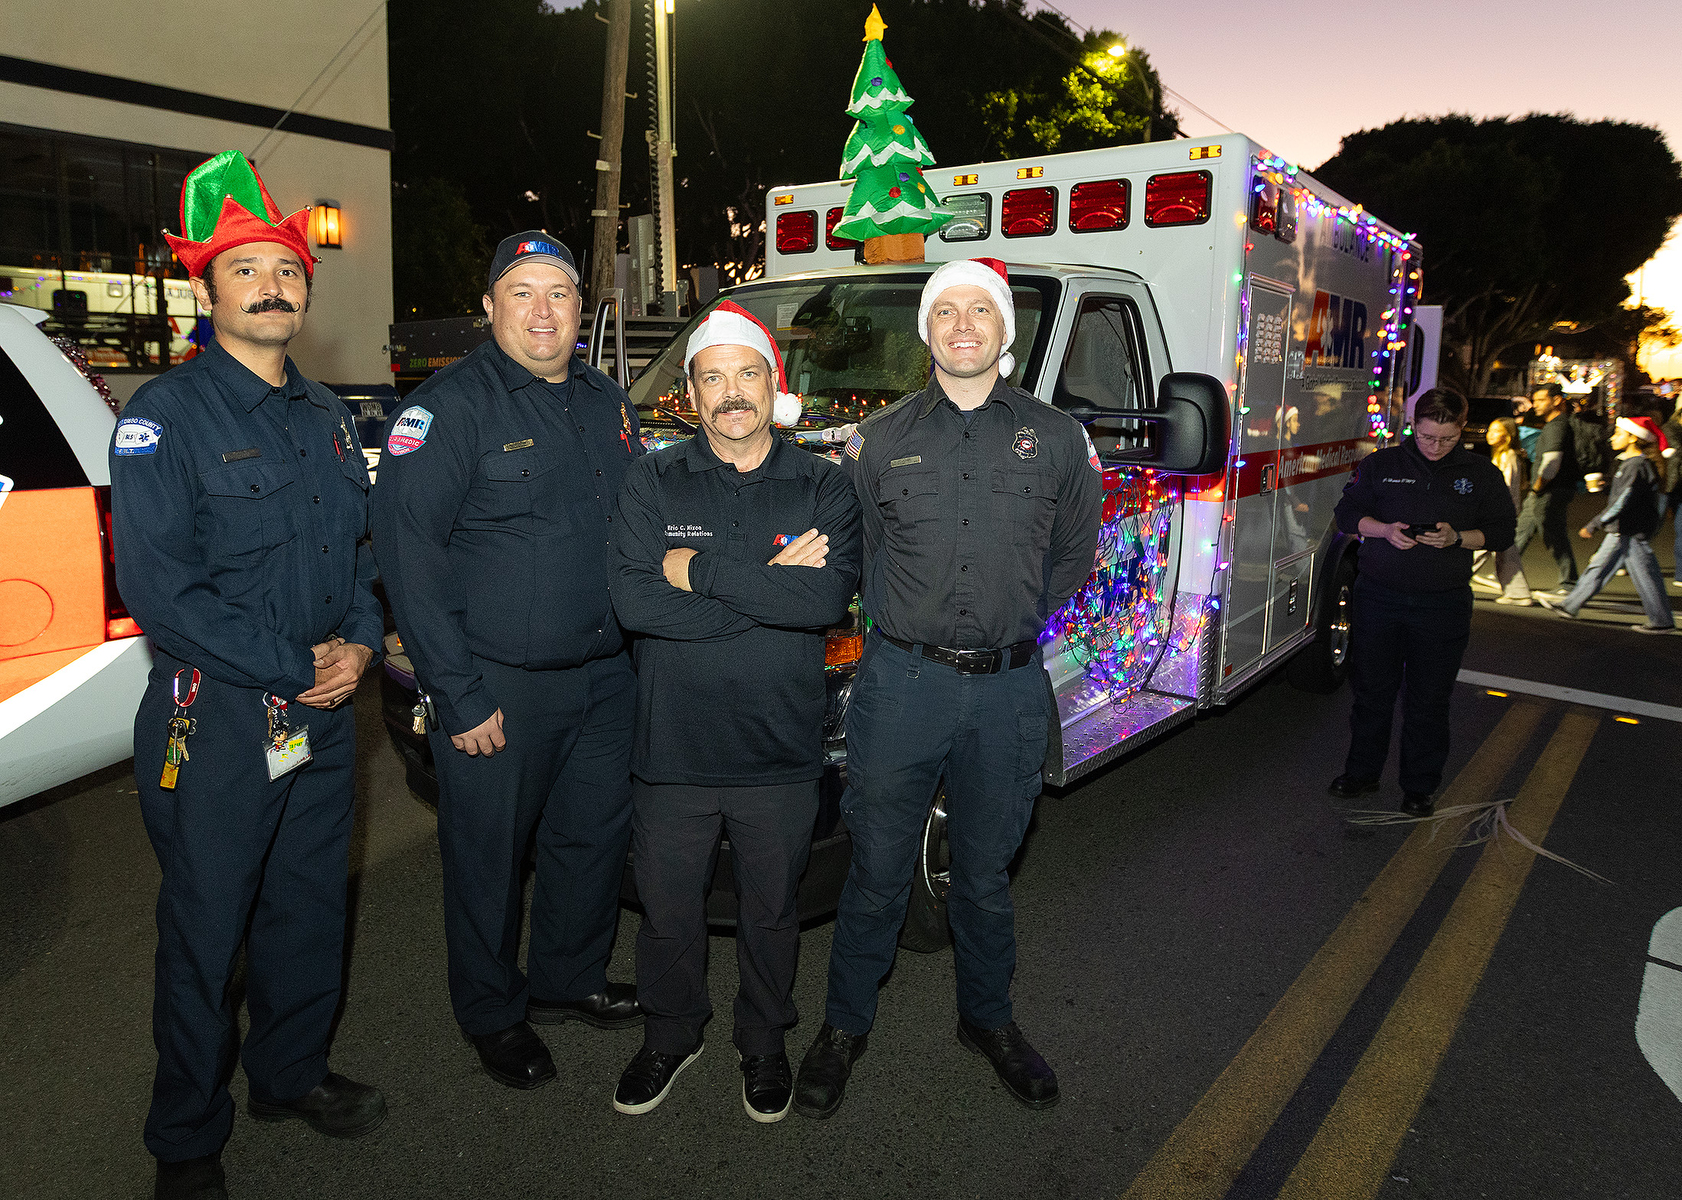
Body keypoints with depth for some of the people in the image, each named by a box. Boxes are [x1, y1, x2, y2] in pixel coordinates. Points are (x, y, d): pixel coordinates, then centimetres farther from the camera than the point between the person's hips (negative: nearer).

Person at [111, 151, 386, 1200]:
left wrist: (359, 643, -3)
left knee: (311, 909, 17)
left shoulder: (327, 416, 11)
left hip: (325, 714, 6)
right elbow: (155, 583, -16)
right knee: (207, 931, 8)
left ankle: (291, 1072, 40)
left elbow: (362, 542, 15)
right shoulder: (166, 414, -9)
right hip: (215, 718, -5)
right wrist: (291, 667, -17)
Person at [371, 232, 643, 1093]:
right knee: (489, 853, 8)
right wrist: (457, 695, -18)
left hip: (604, 677, 6)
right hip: (497, 687, -6)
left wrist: (640, 639, 10)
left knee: (595, 836, 17)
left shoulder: (607, 403, 10)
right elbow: (407, 551, -15)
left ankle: (568, 981, 39)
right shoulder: (449, 406, -10)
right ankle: (494, 1015, 30)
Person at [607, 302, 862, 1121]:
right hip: (671, 747, 1)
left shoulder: (823, 487, -1)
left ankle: (764, 1041, 42)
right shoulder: (653, 483, -1)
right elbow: (633, 601, -16)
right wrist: (771, 588, -18)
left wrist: (702, 571, -18)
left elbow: (829, 597, -19)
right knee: (667, 908, 17)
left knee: (770, 912, 17)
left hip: (779, 754, 0)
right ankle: (670, 1033, 43)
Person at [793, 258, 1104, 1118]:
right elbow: (845, 550, 12)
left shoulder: (1056, 440, 5)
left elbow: (1073, 553, 15)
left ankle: (987, 1019, 38)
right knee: (877, 870, 9)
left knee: (985, 873, 16)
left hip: (1009, 689, 1)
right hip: (901, 683, 0)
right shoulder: (880, 438, 5)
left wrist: (1017, 623, 9)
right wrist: (903, 626, 6)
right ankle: (845, 1025, 29)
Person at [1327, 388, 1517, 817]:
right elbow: (1347, 513, 7)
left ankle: (1420, 786, 19)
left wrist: (1458, 538, -13)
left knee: (1429, 700, 6)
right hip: (1379, 597, 1)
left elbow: (1503, 531, 6)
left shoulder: (1482, 474, 5)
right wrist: (1383, 529, -12)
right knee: (1372, 689, 9)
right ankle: (1361, 772, 23)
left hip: (1443, 605, 0)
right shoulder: (1381, 464, 5)